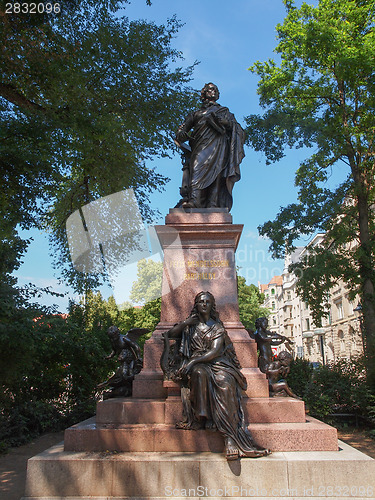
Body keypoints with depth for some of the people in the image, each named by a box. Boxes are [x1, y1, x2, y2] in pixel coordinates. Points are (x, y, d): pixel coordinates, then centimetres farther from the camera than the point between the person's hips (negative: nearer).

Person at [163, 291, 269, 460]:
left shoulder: (217, 327, 12)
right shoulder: (190, 325, 19)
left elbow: (215, 352, -3)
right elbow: (169, 335, 10)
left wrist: (194, 361, -17)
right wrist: (186, 322, 3)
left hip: (216, 363, -1)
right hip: (196, 365, 1)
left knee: (225, 382, -33)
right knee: (200, 373, -37)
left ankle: (231, 439, -38)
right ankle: (200, 417, -34)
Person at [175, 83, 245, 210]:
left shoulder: (224, 111, 34)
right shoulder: (196, 113, 35)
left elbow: (237, 128, 20)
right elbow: (183, 128, 24)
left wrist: (226, 122, -2)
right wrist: (181, 134, -2)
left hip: (218, 144, 0)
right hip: (201, 146, 0)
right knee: (198, 165, -29)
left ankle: (212, 206, -36)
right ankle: (194, 198, -45)